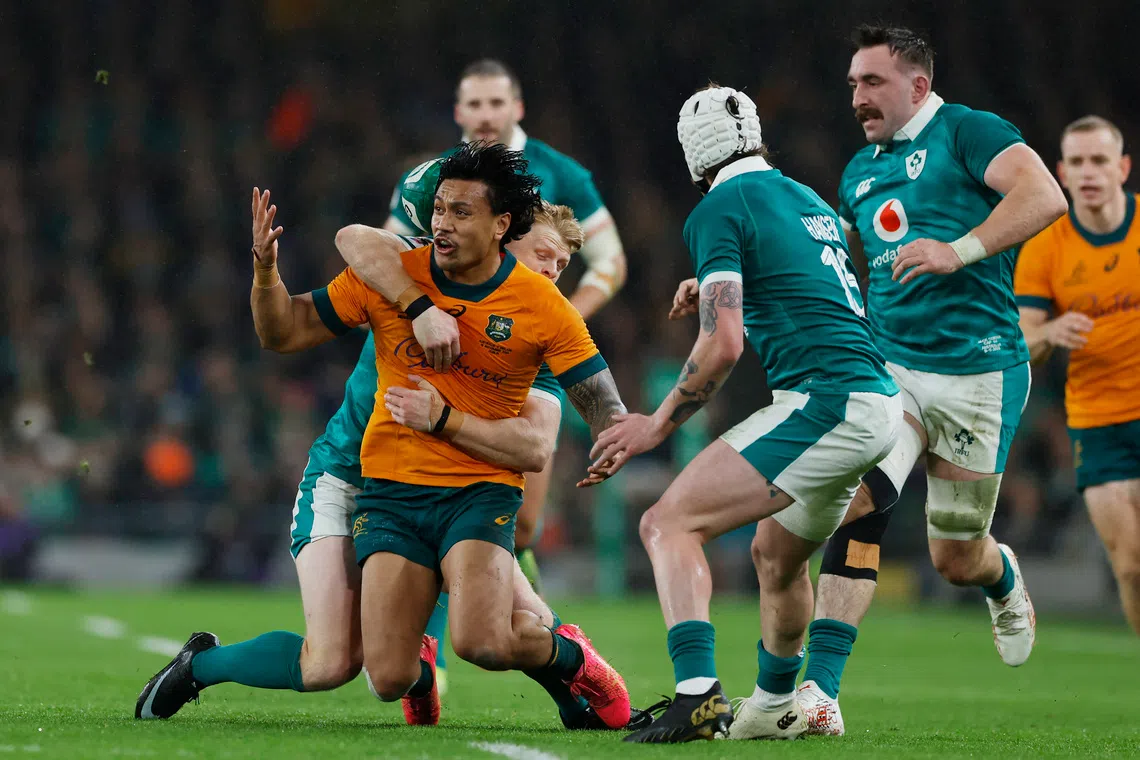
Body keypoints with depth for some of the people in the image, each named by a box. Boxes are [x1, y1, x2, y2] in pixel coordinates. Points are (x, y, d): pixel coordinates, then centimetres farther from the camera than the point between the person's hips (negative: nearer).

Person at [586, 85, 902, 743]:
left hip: (825, 403, -9)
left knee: (671, 523, -11)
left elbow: (724, 343, -13)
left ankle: (698, 696, -26)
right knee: (778, 554, 30)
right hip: (882, 400, 9)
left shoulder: (719, 210, -3)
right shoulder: (810, 201, 22)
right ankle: (773, 708, 45)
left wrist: (657, 425, -2)